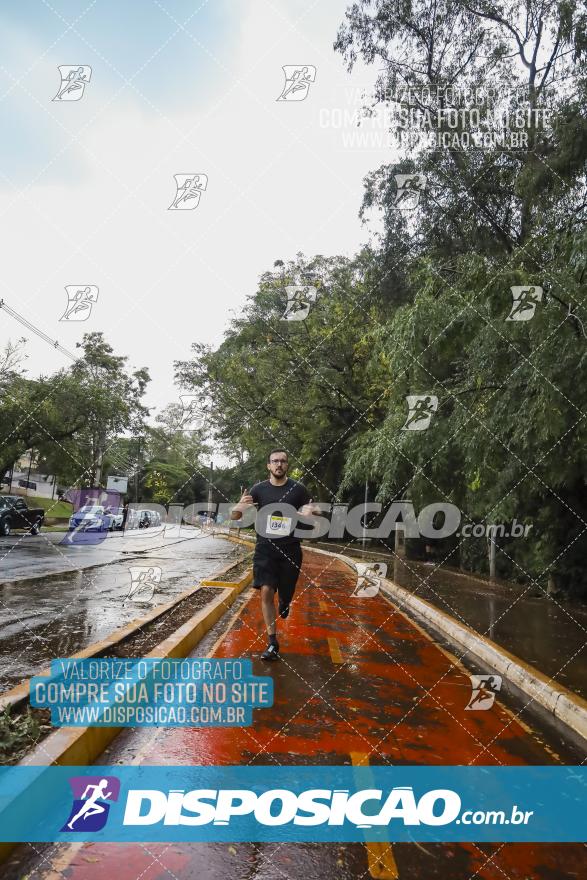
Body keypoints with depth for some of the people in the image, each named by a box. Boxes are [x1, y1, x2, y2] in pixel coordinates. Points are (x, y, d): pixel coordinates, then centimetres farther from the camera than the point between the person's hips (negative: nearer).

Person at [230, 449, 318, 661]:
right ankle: (272, 643, 5)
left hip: (290, 548, 0)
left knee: (286, 593, 10)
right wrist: (239, 507, -26)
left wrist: (310, 511, -19)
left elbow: (317, 512, 6)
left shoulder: (298, 489, -3)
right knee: (266, 592, -10)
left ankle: (284, 602, 50)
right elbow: (233, 516, -2)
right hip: (265, 547, 0)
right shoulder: (259, 489, -2)